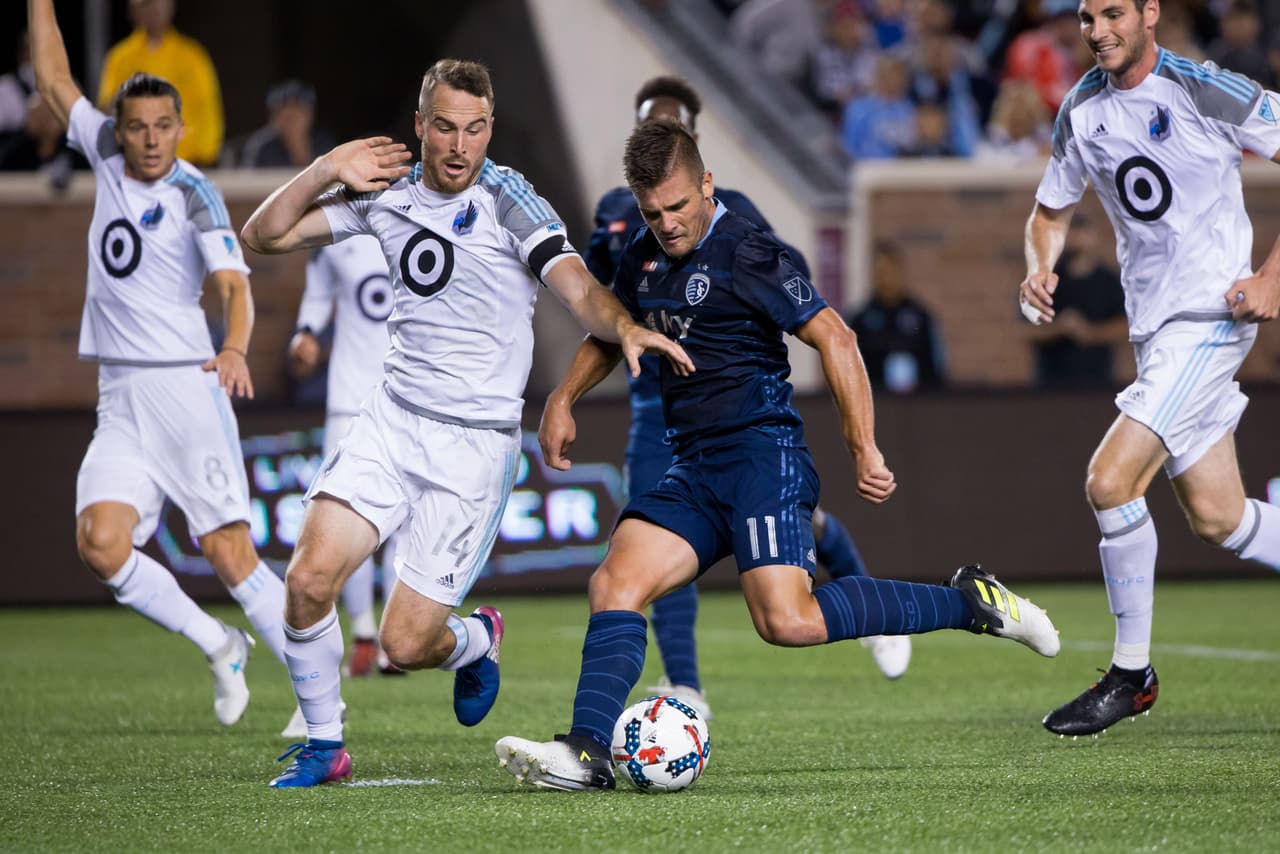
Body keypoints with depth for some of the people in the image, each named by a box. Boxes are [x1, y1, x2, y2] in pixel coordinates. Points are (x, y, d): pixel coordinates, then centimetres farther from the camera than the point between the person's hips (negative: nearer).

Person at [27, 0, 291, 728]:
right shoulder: (107, 157, 9)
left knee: (230, 553, -11)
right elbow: (54, 81, 22)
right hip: (121, 401, 5)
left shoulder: (193, 193, -8)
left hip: (187, 388, -5)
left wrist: (236, 350, -39)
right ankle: (218, 646, 6)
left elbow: (236, 284, -20)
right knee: (101, 542, -13)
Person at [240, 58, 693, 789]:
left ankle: (476, 640, 30)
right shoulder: (388, 194, 5)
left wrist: (626, 327, -43)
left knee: (406, 644, -8)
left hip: (476, 443, -4)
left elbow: (578, 289, -22)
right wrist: (327, 172, -6)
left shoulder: (510, 202, -10)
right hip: (393, 419, 4)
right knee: (309, 578, -15)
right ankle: (324, 745, 7)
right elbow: (264, 236, 9)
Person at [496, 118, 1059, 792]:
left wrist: (863, 450, -16)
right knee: (616, 583, -12)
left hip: (762, 453, -8)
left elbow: (834, 338, -13)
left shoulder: (744, 253, -10)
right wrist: (562, 400, 24)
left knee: (787, 622, -22)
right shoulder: (644, 255, 15)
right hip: (694, 469, 8)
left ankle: (970, 603, -9)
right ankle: (586, 754, -20)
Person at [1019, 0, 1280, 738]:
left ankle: (1131, 674, -4)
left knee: (1111, 480, -17)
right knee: (1217, 518, 8)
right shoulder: (1083, 111, 7)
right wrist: (1042, 268, -3)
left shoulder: (1209, 92, -13)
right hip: (1153, 324, 7)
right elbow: (1051, 211, 19)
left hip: (1212, 313, -7)